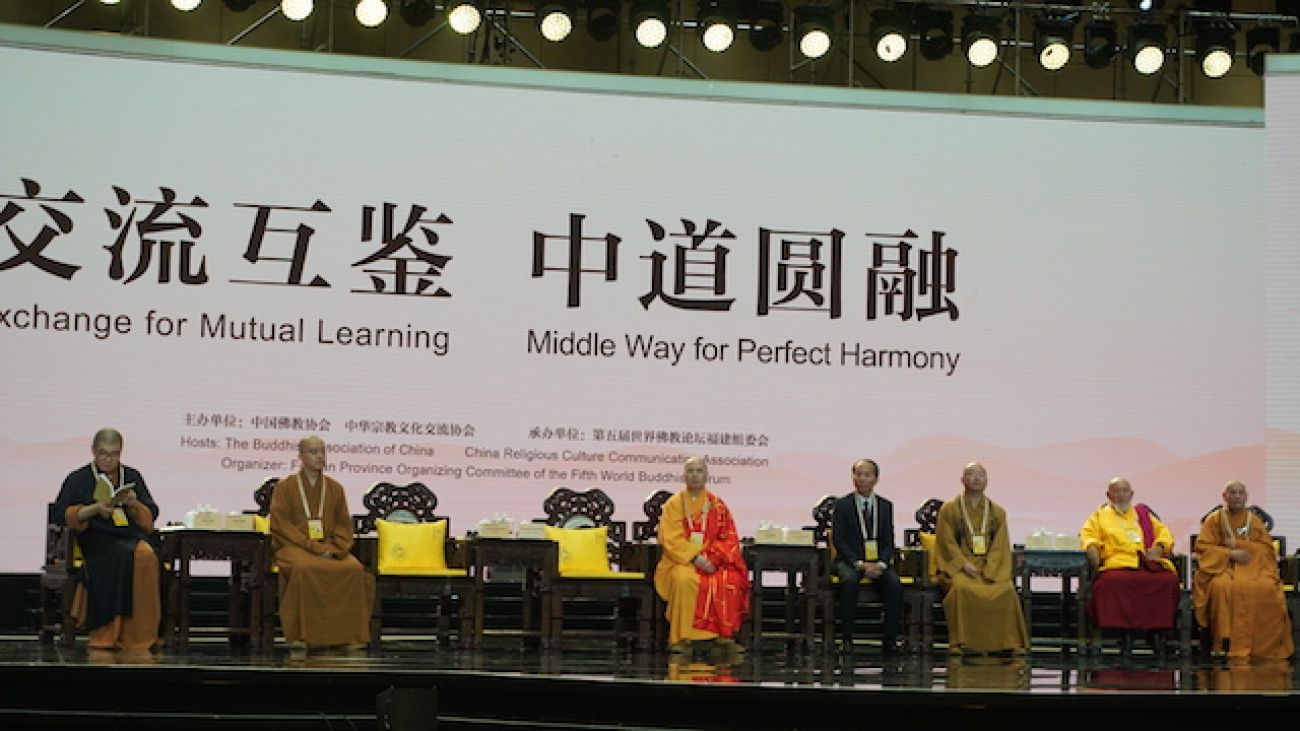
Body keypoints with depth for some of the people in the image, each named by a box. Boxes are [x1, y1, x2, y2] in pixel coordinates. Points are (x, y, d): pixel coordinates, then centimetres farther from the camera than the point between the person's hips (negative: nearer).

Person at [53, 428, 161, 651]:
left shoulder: (132, 476, 22)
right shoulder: (78, 479, 16)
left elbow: (151, 514, 17)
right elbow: (61, 513, 5)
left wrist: (134, 504, -4)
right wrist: (94, 509, -10)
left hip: (132, 535, 2)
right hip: (98, 539, -2)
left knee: (146, 556, -35)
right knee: (122, 557, -37)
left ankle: (140, 634, -32)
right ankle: (109, 631, -34)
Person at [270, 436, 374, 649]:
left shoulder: (335, 488, 16)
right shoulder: (285, 487, 5)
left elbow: (343, 524, 13)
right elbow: (281, 525, -4)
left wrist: (334, 548, -8)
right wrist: (313, 546, -15)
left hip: (329, 547, 3)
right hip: (294, 546, -3)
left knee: (355, 570, -28)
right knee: (305, 568, -39)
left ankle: (349, 634, -22)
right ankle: (299, 635, -33)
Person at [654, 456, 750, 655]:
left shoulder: (717, 505, 10)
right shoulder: (674, 504, 4)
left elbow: (729, 538, 8)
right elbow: (671, 540, -5)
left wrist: (714, 558, -10)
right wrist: (695, 558, -18)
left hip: (710, 561, 2)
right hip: (681, 560, -2)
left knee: (732, 579, -29)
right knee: (684, 579, -37)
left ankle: (725, 636, -19)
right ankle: (680, 637, -30)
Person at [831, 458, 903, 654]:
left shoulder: (886, 506, 12)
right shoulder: (842, 505, 3)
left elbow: (889, 542, 8)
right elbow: (839, 541, -4)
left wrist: (881, 564, -12)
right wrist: (860, 564, -16)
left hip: (878, 561, 2)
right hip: (850, 560, -2)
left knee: (895, 585, -28)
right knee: (849, 581, -36)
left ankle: (890, 640, -22)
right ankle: (846, 638, -30)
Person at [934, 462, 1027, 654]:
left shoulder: (997, 512, 17)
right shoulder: (949, 509, 10)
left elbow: (1000, 546, 8)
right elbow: (947, 542, 2)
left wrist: (989, 571, -10)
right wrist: (965, 564, -14)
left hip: (990, 568, 2)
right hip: (958, 566, -2)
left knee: (1007, 590, -29)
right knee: (961, 588, -36)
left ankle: (1012, 645, -25)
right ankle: (958, 644, -36)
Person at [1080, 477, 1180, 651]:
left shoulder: (1143, 513, 31)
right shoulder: (1100, 515, 26)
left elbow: (1164, 532, 24)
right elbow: (1087, 534, 13)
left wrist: (1158, 547, 3)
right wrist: (1092, 547, -9)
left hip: (1150, 561, 2)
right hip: (1119, 562, -2)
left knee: (1169, 580, -31)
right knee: (1110, 581, -38)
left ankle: (1158, 631, -23)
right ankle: (1126, 633, -31)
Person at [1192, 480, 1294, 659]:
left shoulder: (1254, 521, 15)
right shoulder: (1214, 519, 9)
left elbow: (1267, 548, 5)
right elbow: (1202, 547, 0)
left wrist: (1237, 544, -7)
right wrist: (1231, 554, -13)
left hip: (1254, 566, 2)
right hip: (1222, 565, -2)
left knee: (1267, 588, -32)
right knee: (1222, 586, -39)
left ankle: (1266, 645, -25)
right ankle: (1226, 642, -34)